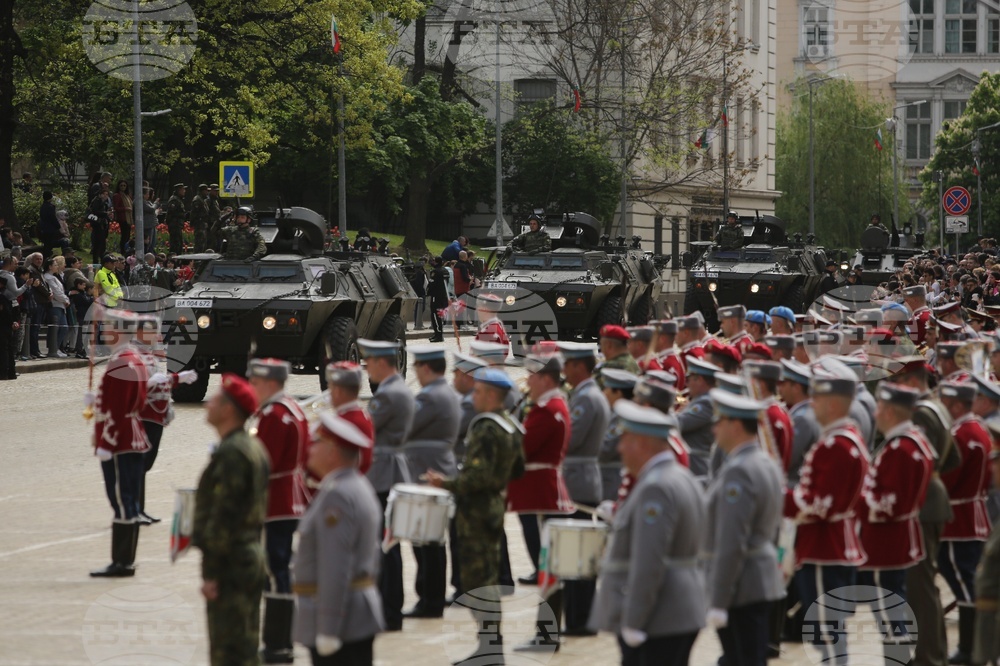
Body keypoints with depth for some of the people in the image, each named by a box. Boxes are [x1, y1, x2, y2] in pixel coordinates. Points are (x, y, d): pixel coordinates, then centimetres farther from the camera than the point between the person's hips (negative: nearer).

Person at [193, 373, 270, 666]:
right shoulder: (254, 447, 13)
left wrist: (211, 573, -19)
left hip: (230, 563, -10)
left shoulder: (230, 452, -19)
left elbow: (223, 514, -22)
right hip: (252, 555, 10)